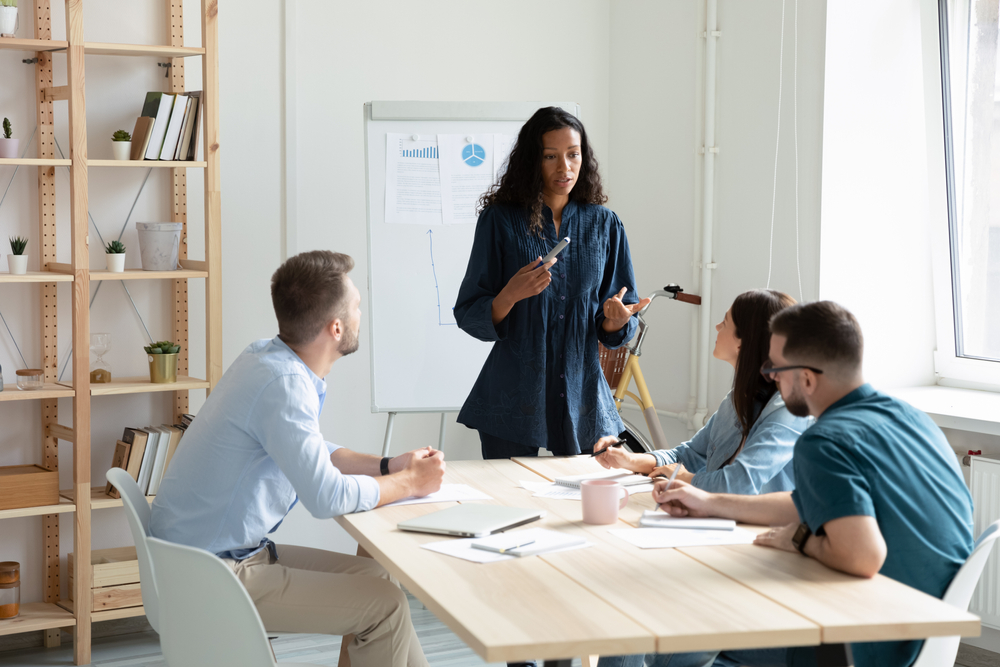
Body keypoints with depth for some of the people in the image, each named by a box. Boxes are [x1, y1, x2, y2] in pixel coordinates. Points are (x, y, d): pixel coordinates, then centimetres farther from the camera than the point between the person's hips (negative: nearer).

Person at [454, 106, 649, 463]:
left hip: (583, 400, 3)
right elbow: (468, 316, -4)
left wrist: (615, 318, -14)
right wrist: (510, 296, -22)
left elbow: (612, 329, 8)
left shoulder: (604, 225, 5)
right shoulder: (500, 220, -3)